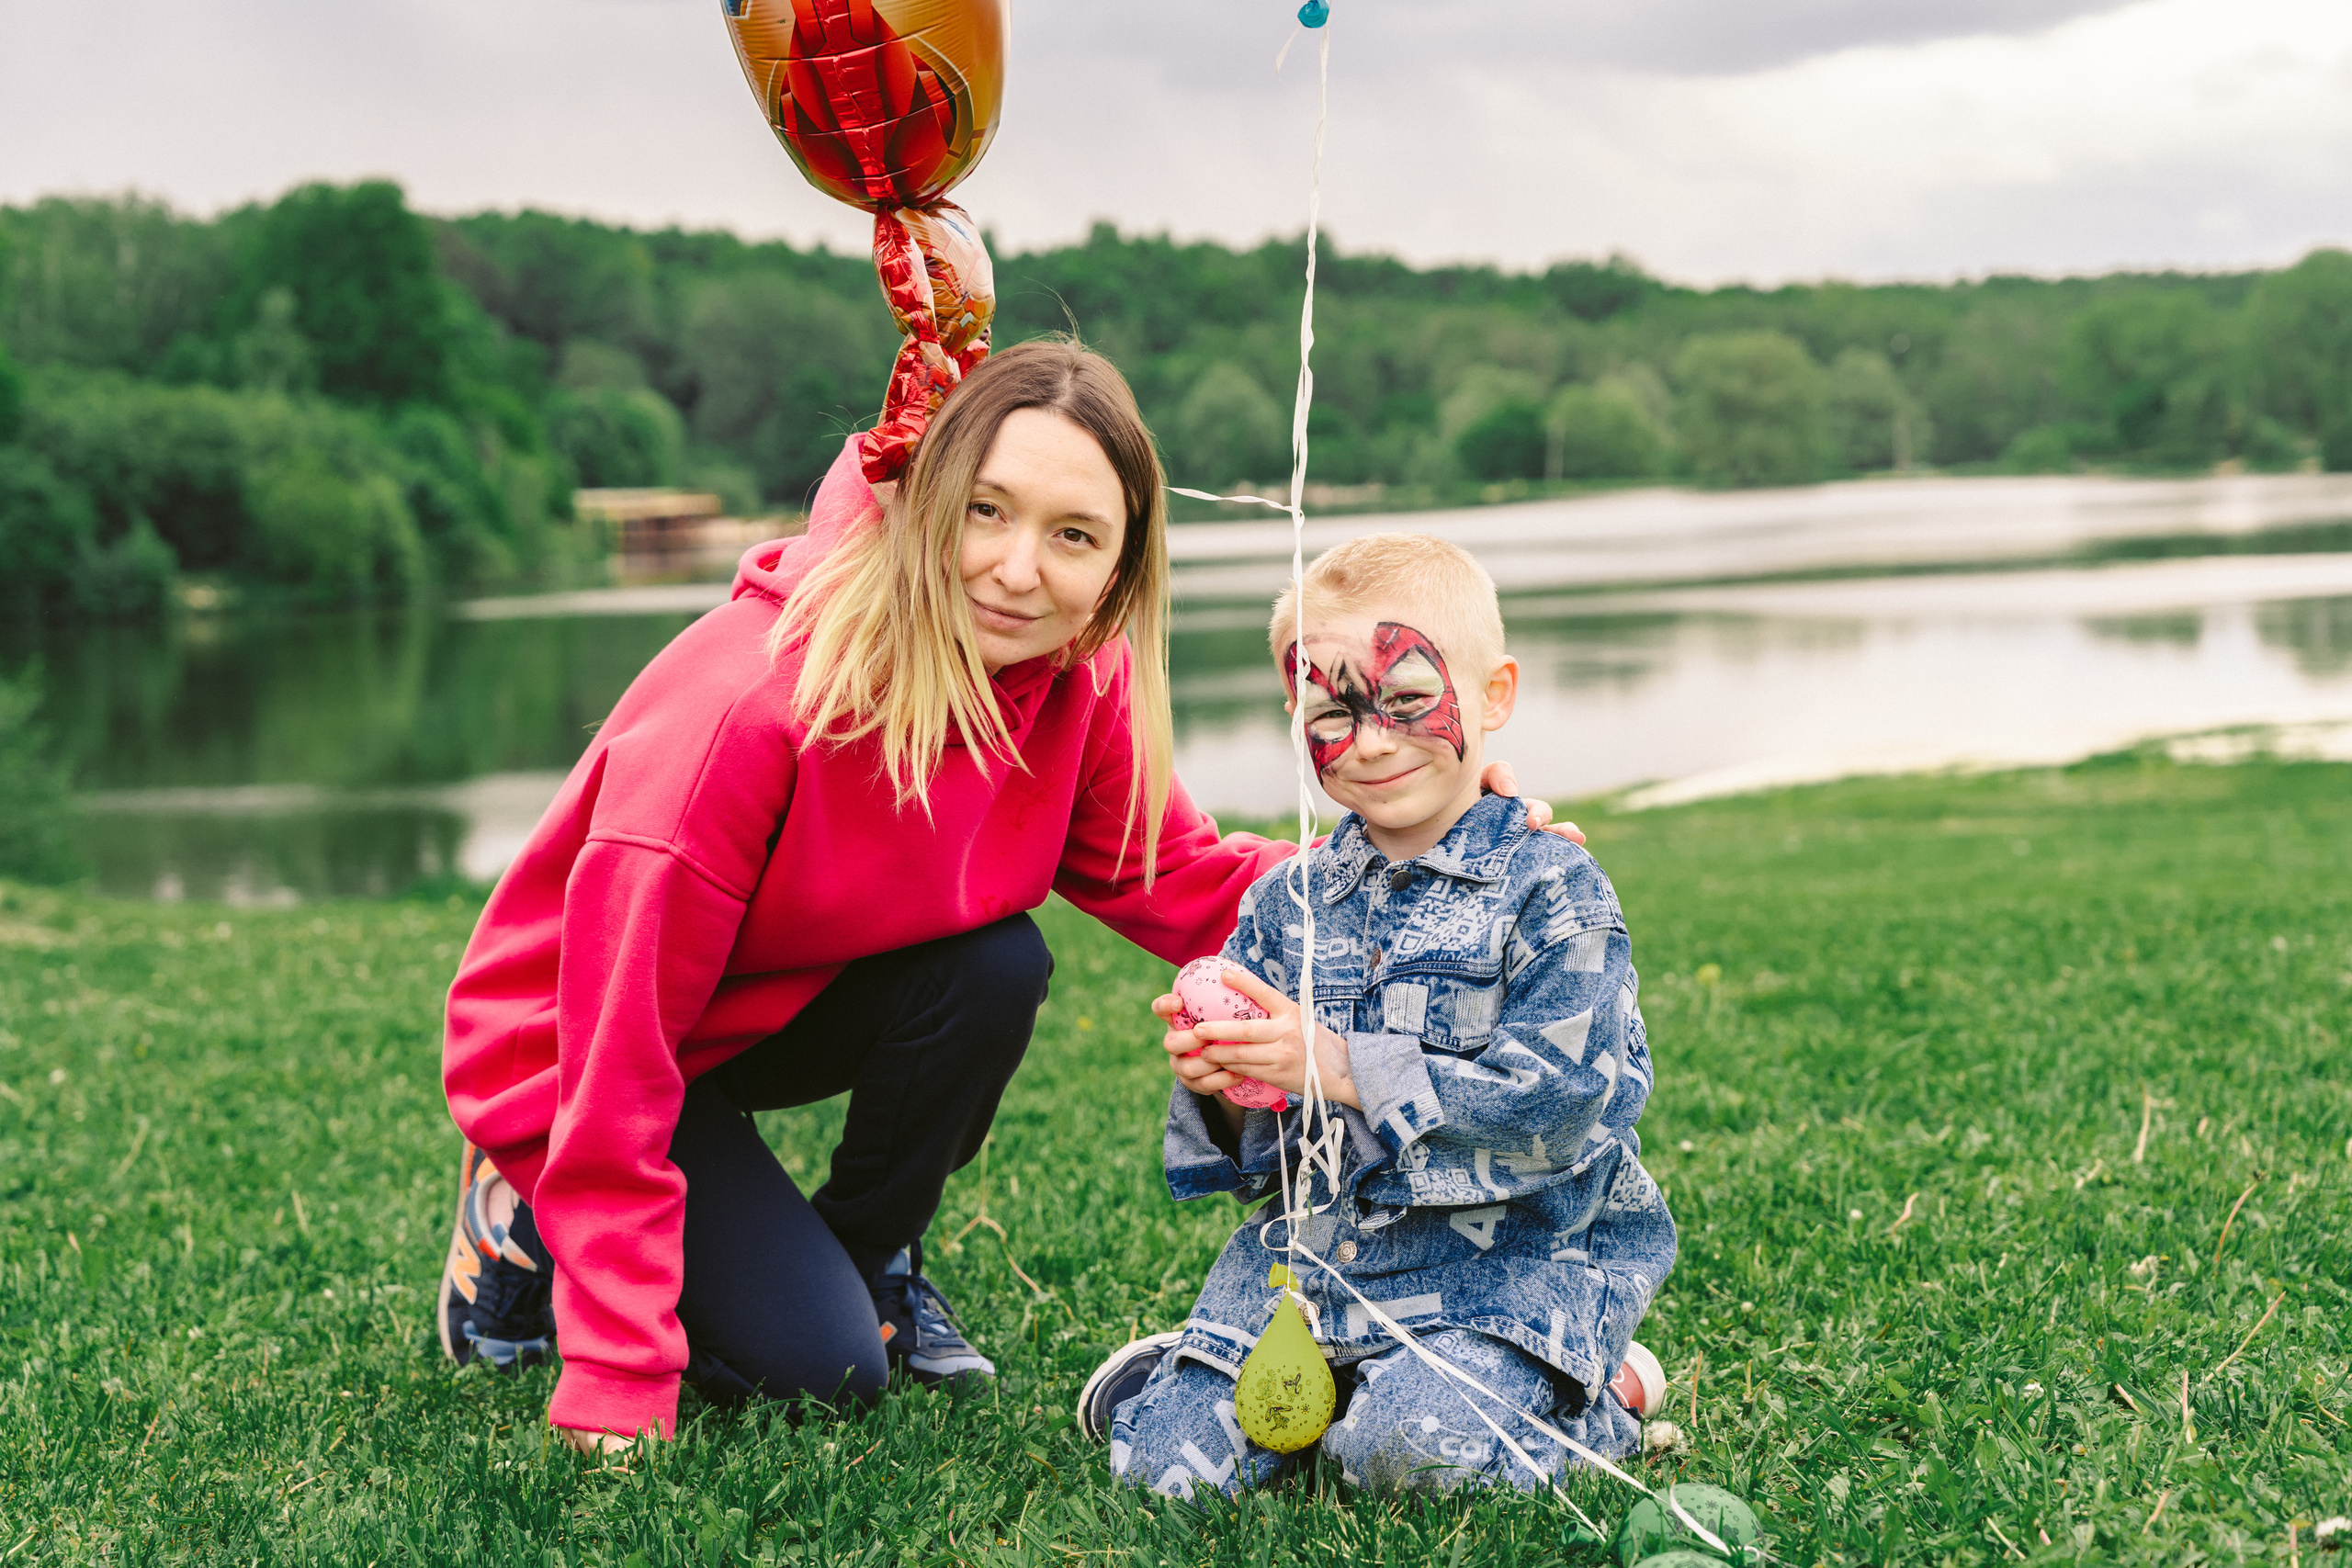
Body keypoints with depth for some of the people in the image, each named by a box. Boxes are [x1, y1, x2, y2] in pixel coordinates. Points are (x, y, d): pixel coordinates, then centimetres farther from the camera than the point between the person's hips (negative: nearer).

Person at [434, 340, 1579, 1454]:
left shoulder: (1076, 681, -15)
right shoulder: (750, 698, -35)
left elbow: (1177, 884, -4)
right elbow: (621, 1040, -31)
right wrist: (619, 1376, -31)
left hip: (783, 1010, 6)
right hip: (575, 1050, -6)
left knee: (998, 968, -23)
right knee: (818, 1366, -17)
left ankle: (863, 1258, 4)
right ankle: (531, 1228, 9)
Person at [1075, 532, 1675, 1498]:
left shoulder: (1551, 890, -8)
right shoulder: (1289, 901, 7)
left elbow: (1556, 1100, -19)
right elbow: (1246, 1142, 10)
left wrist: (1341, 1067, -24)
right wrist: (1216, 1085, -16)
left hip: (1508, 1249, -4)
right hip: (1316, 1243, 4)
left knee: (1407, 1447, -28)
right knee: (1166, 1461, -9)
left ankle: (1597, 1391, 3)